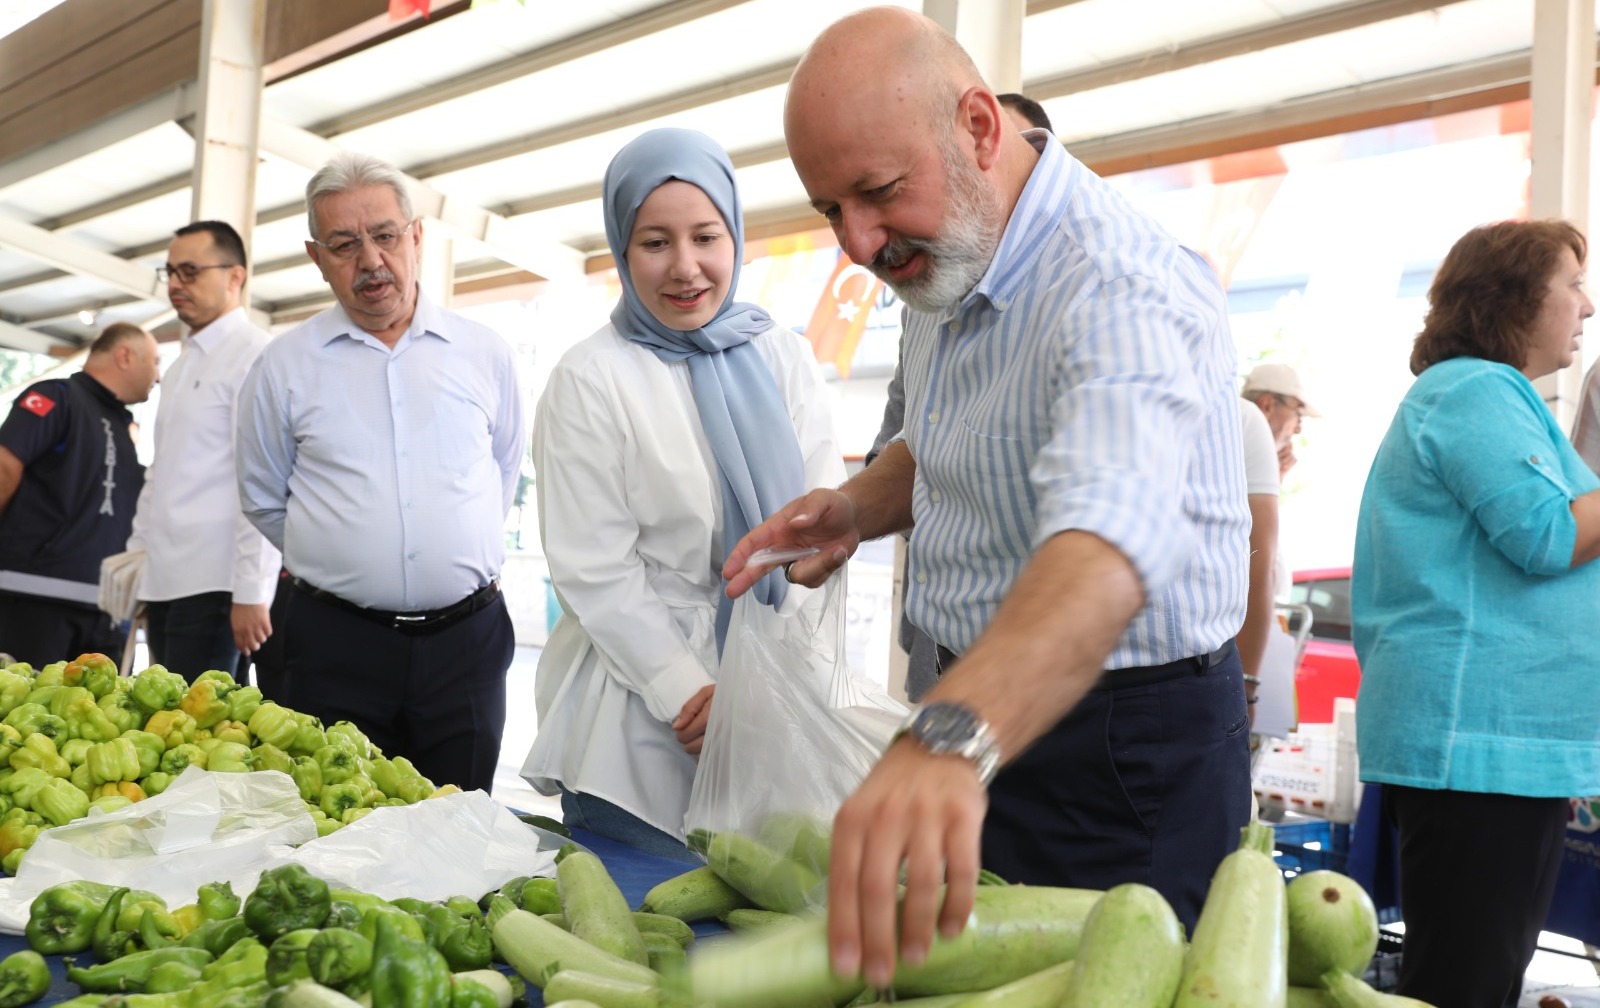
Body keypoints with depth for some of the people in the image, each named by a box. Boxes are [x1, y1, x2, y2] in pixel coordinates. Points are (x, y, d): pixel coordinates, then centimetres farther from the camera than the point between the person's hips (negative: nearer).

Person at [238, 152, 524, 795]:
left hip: (468, 639, 1)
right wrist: (340, 560, 12)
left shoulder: (486, 354, 5)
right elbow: (264, 502, 13)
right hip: (335, 645, 0)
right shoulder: (284, 367, 3)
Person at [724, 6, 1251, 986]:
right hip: (986, 716, 9)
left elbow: (1110, 542, -46)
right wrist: (860, 505, -1)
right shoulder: (946, 255, 3)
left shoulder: (1121, 284, -28)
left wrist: (949, 740, -62)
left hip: (1132, 746, -8)